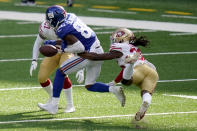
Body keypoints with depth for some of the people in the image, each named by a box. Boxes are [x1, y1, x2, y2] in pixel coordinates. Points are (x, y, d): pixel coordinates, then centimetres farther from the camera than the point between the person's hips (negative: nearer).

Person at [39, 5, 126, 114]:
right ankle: (114, 89, -1)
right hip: (98, 52, 9)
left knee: (60, 72, 3)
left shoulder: (63, 31, -19)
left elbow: (80, 48, -23)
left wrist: (64, 49, -10)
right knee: (89, 86, 19)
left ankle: (53, 105, 5)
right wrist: (55, 43, 22)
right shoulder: (70, 16, 7)